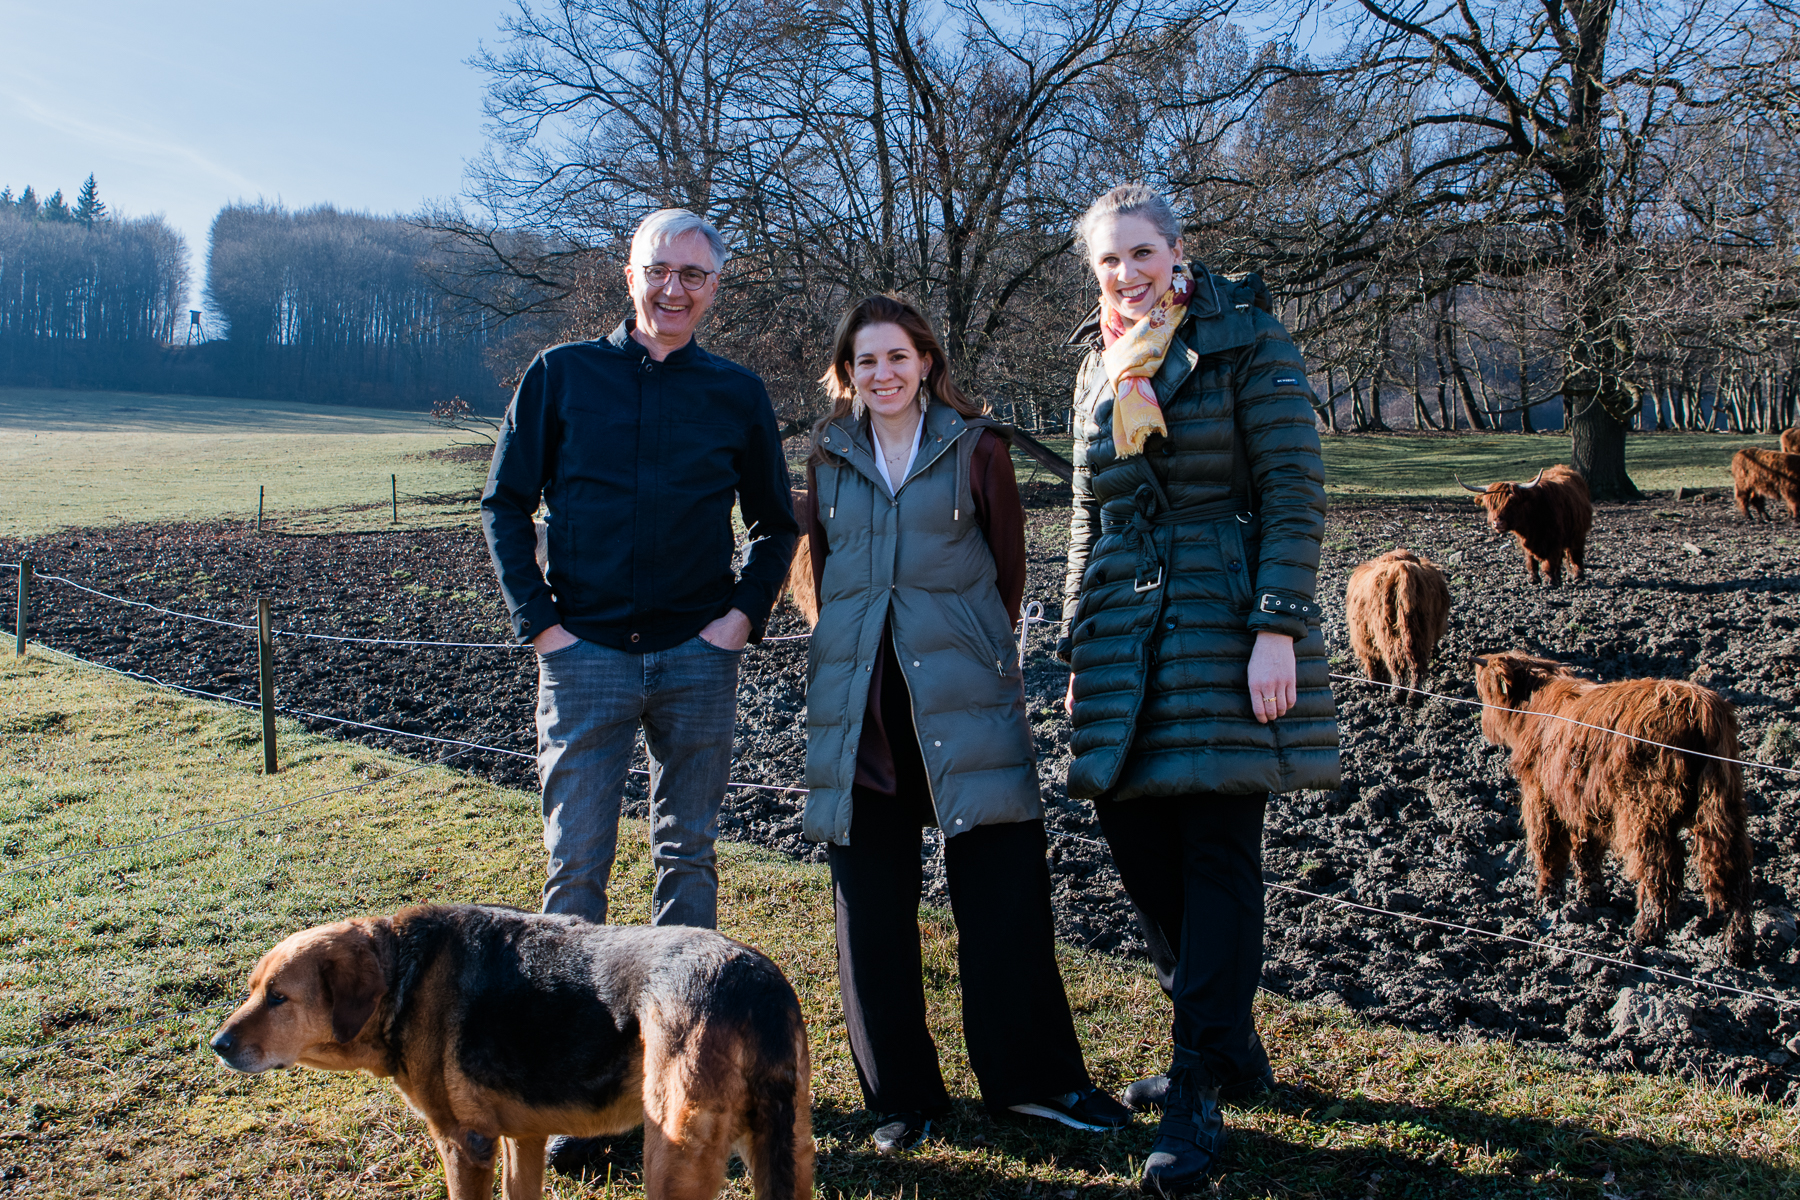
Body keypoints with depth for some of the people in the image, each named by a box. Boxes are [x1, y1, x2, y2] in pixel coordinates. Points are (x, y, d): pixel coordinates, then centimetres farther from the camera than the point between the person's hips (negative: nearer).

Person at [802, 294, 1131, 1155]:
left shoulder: (974, 448, 2)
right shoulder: (829, 460, 10)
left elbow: (1008, 559, 8)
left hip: (961, 688, -2)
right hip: (857, 694, 3)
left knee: (1002, 880, -2)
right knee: (871, 898, 5)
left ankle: (1031, 1075, 13)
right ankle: (900, 1093, 17)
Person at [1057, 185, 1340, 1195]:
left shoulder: (1248, 341, -2)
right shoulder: (1100, 368, 16)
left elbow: (1296, 494, -8)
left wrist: (1278, 629, -17)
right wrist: (1081, 646, 16)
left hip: (1225, 625, -6)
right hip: (1126, 636, 6)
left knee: (1218, 855, -4)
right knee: (1140, 846, 8)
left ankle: (1200, 1096, 3)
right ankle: (1232, 1050, 26)